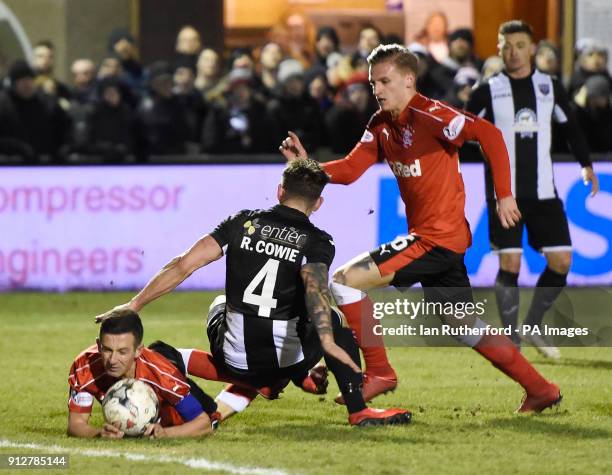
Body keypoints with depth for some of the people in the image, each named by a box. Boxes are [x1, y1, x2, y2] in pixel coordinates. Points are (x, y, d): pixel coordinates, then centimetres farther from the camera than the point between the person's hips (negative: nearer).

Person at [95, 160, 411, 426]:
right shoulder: (316, 241, -5)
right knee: (332, 319, 30)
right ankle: (358, 411, 21)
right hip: (287, 362, -2)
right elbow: (314, 284, -27)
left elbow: (184, 265, -3)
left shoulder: (243, 222, 3)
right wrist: (326, 341, -40)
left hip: (236, 362, 3)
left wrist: (134, 306, 1)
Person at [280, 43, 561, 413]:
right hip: (429, 237, 10)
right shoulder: (381, 125, 10)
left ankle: (379, 372, -2)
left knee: (345, 281, -12)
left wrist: (504, 195, -25)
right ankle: (540, 389, 24)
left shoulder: (429, 115, -17)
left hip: (437, 238, -10)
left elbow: (488, 134, -24)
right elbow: (350, 170, 5)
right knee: (464, 326, 17)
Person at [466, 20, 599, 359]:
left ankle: (533, 327, 17)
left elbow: (569, 126, 20)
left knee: (561, 261, -2)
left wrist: (586, 164, 16)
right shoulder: (489, 91, 0)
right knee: (509, 263, -9)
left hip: (543, 191, 3)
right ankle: (510, 341, 1)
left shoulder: (550, 87, 8)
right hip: (504, 191, -3)